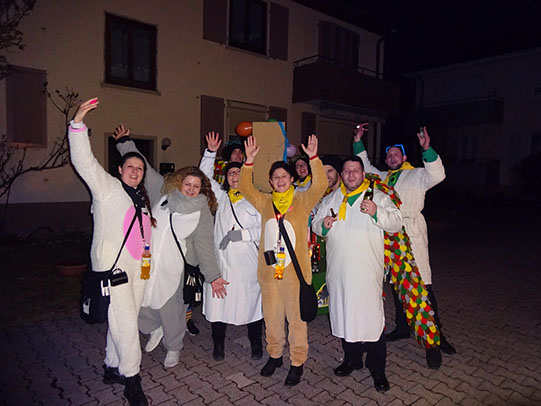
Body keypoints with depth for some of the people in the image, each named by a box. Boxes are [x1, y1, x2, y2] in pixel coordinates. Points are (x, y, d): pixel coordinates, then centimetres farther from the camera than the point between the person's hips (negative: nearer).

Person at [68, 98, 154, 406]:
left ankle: (112, 368, 28)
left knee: (126, 320, 12)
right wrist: (78, 124, -22)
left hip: (139, 266, 7)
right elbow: (84, 161, -13)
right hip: (113, 264, -6)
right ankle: (132, 379, 4)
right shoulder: (107, 186, 1)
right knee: (125, 322, -8)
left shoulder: (142, 197, 18)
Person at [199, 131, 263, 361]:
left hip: (247, 261, -2)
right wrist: (210, 152, 5)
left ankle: (256, 344, 27)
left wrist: (242, 234, -14)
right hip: (221, 259, 3)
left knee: (251, 302, 7)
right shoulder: (221, 196, 12)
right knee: (218, 303, 6)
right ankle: (218, 345, 26)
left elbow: (264, 229, -2)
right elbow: (204, 176, 15)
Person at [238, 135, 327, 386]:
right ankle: (274, 355, 36)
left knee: (296, 317, 7)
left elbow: (320, 186, -16)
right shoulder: (264, 202, 7)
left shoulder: (302, 201, -2)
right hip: (268, 270, 3)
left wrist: (313, 158, -26)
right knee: (272, 316, 17)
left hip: (296, 271, -3)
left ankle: (297, 362, 24)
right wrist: (249, 161, -12)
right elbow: (244, 187, -1)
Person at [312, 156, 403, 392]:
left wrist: (377, 212, -23)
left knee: (371, 315, -3)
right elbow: (315, 226, 18)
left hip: (367, 271, -3)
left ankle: (377, 369, 15)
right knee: (343, 313, 12)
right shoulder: (330, 199, 15)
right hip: (338, 270, 4)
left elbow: (396, 223, -5)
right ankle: (352, 359, 33)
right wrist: (323, 225, -5)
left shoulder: (378, 197, 4)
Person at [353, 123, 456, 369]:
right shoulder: (381, 177, 20)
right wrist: (358, 141, 22)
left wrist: (427, 149, -25)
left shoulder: (417, 175, 5)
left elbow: (437, 175, -13)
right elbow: (364, 165, 29)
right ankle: (402, 327, 29)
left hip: (412, 236, -6)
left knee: (422, 286, -9)